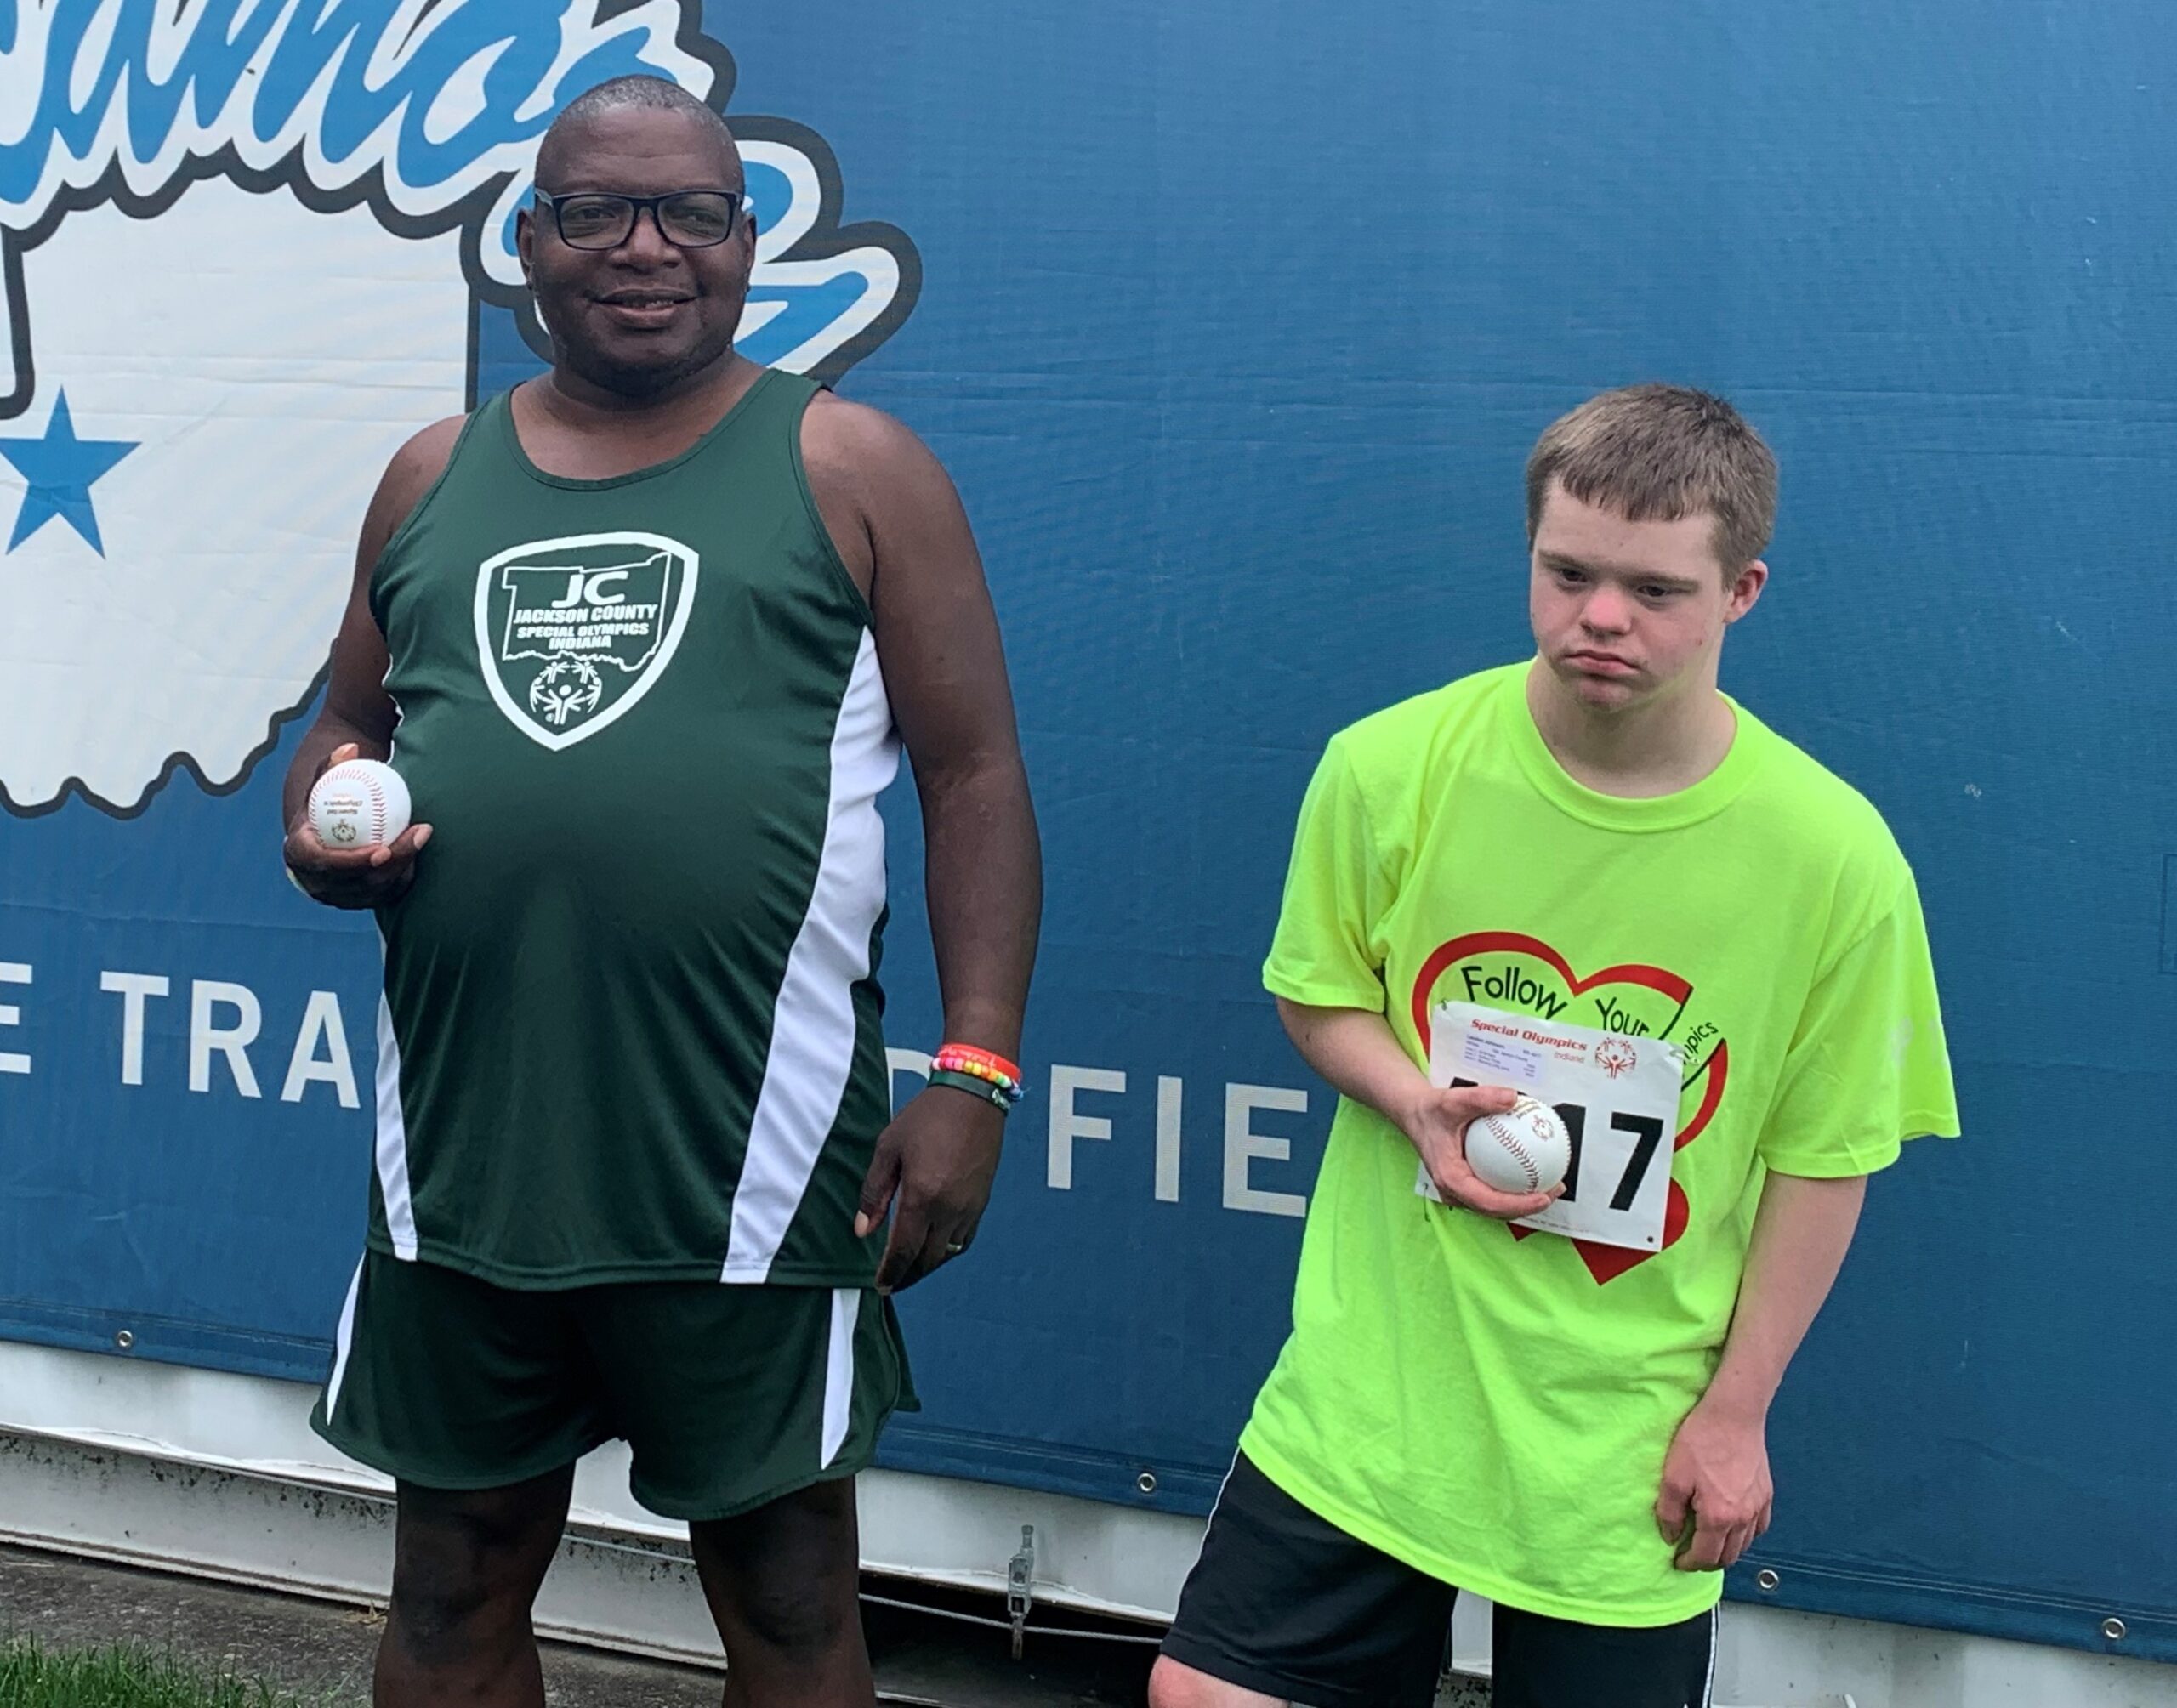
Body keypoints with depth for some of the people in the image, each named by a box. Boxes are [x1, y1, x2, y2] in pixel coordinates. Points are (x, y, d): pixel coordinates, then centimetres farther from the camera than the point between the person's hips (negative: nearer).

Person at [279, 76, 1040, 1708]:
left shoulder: (852, 471, 1)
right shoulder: (435, 478, 13)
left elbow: (975, 774, -2)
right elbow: (348, 727, 23)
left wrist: (975, 1073, -11)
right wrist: (322, 829, -2)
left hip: (745, 1170, -3)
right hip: (463, 1154, 4)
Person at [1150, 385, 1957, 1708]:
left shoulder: (1835, 859, -12)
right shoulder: (1391, 768, -8)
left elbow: (1825, 1160, -3)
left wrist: (1736, 1410, -1)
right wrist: (1417, 1103, -13)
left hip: (1630, 1439, -1)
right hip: (1374, 1389, 1)